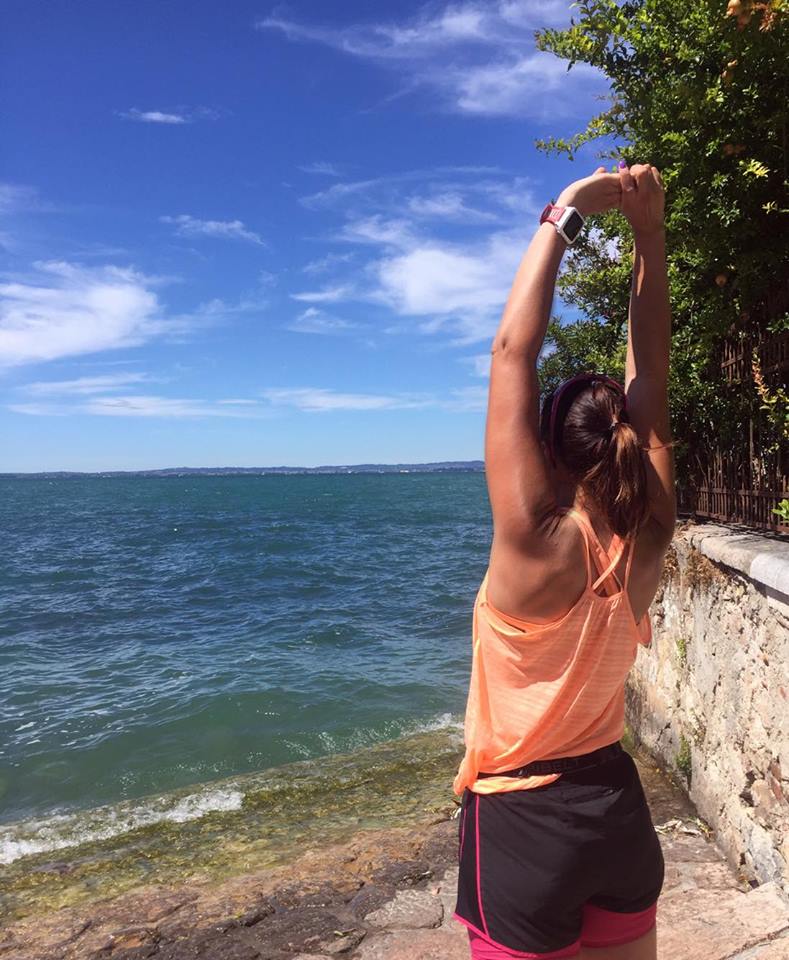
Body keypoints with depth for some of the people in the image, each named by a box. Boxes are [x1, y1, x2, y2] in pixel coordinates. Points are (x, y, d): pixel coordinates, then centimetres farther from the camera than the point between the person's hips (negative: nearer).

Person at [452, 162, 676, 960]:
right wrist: (648, 234, -2)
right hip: (617, 809, 6)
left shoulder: (536, 541, -25)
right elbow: (649, 370, -4)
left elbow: (512, 352, -23)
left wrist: (563, 216, -15)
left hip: (524, 822, -5)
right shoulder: (646, 539, -11)